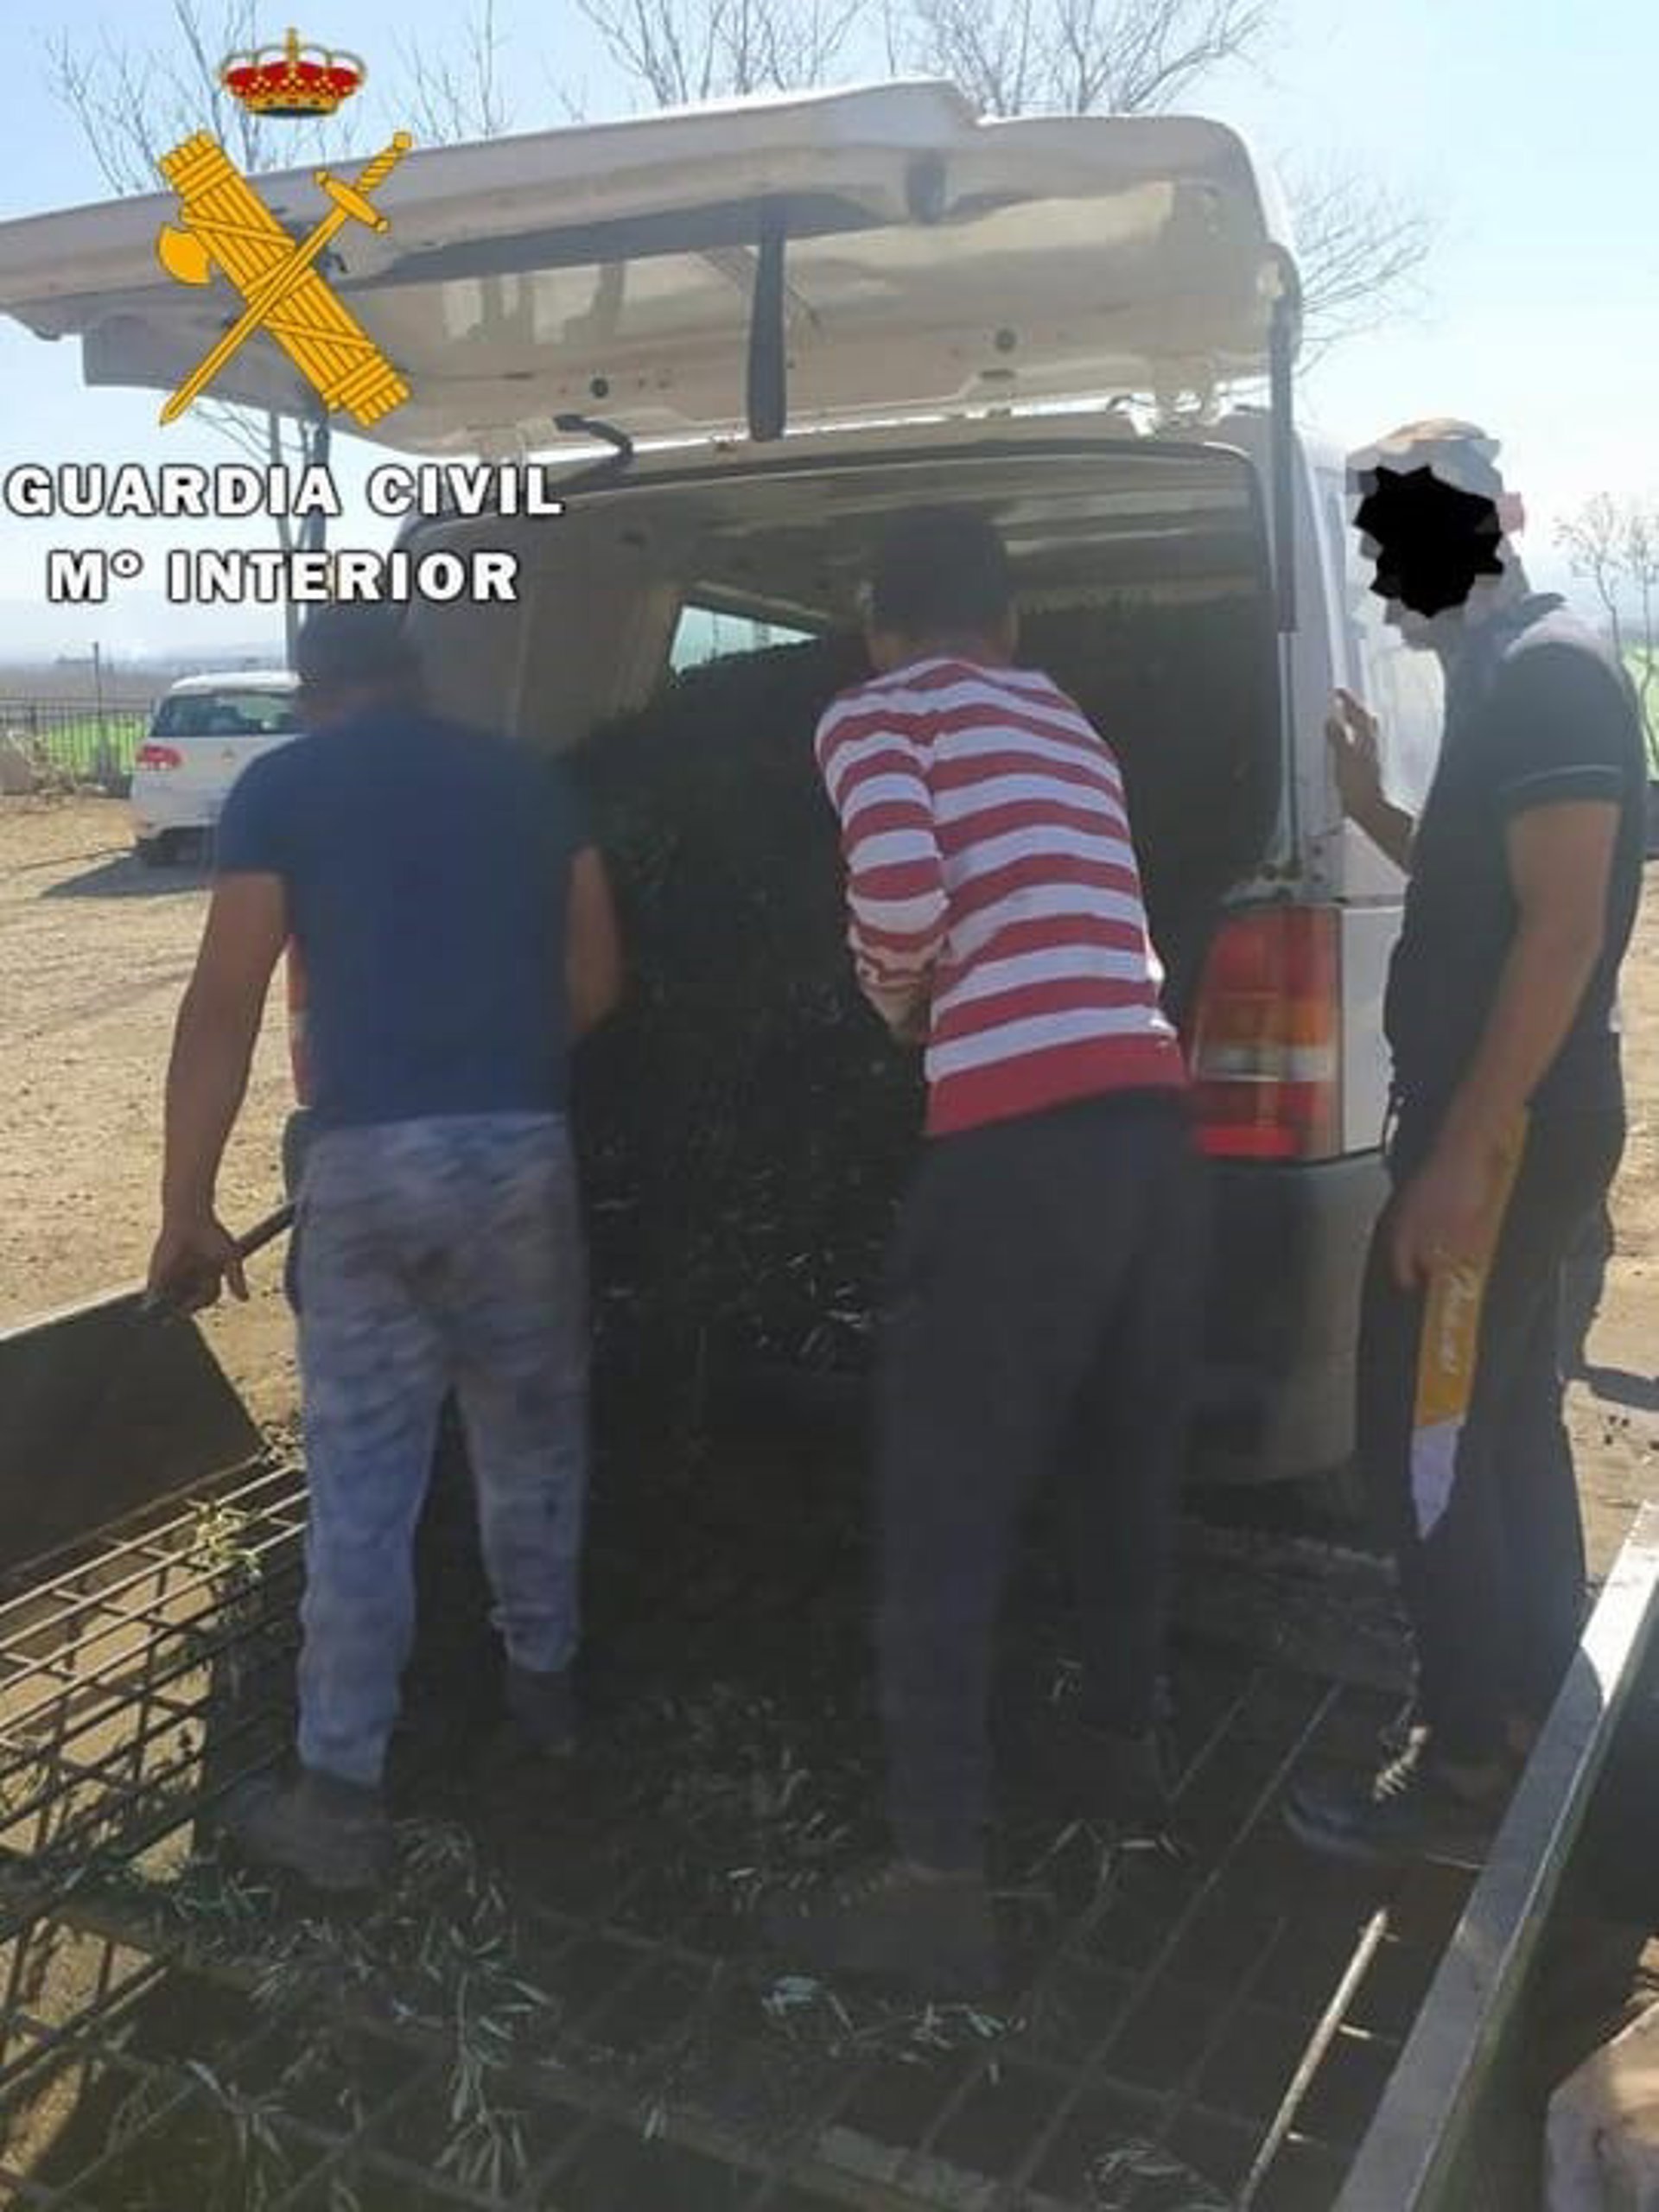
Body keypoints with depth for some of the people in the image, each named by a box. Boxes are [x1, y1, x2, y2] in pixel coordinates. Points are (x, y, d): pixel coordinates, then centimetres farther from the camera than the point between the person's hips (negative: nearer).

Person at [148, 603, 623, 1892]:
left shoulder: (280, 790, 4)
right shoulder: (526, 779, 14)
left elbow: (226, 1006, -3)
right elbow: (596, 982, 14)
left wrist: (188, 1207, 0)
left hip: (368, 1161, -2)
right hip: (522, 1148, 3)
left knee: (361, 1481, 5)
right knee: (531, 1439, 21)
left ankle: (342, 1793, 12)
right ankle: (544, 1677, 38)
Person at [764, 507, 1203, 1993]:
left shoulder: (874, 714, 6)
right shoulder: (1073, 732, 26)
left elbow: (899, 882, -12)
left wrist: (897, 997, 7)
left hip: (1021, 1139, -7)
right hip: (1152, 1119, 7)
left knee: (946, 1520, 3)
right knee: (1128, 1469, 23)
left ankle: (942, 1884, 8)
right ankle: (1124, 1746, 41)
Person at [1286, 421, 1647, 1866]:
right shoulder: (1513, 677, 16)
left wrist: (1460, 1152, -25)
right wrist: (1374, 809, 14)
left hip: (1507, 1126, -10)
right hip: (1517, 1120, 10)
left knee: (1420, 1433, -4)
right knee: (1501, 1420, 17)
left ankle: (1471, 1773, 8)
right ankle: (1534, 1727, 30)